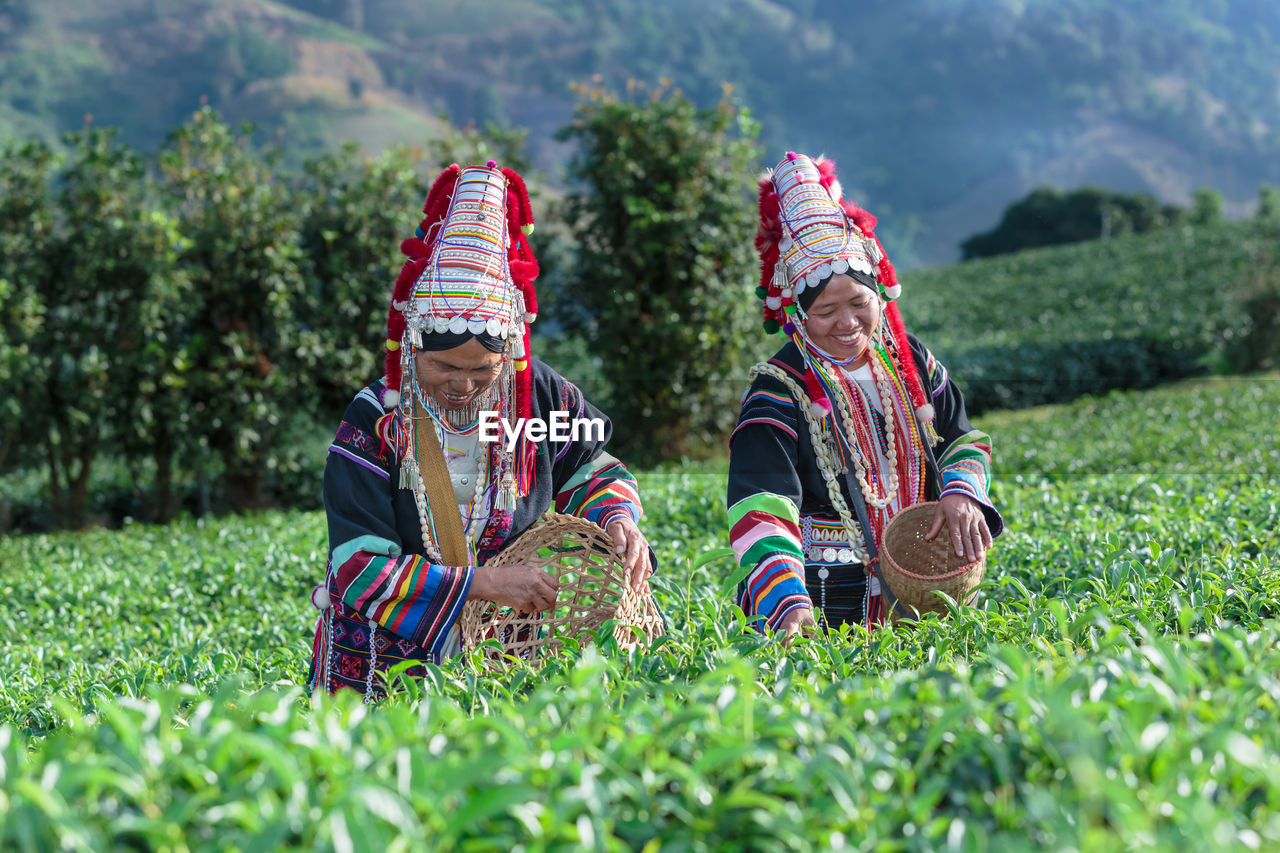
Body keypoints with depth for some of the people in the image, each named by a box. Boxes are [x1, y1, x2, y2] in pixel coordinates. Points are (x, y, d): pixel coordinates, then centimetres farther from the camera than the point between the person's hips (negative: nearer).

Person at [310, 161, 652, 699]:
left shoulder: (539, 396, -1)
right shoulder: (372, 426, -12)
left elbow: (594, 473, 17)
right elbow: (360, 572, -18)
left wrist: (617, 519, -6)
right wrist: (485, 583, -25)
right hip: (392, 655, -5)